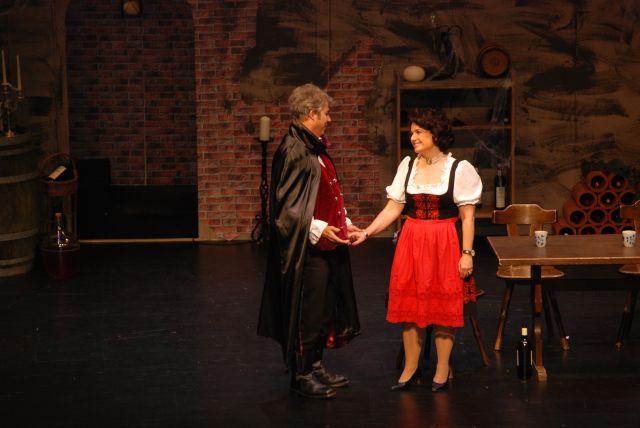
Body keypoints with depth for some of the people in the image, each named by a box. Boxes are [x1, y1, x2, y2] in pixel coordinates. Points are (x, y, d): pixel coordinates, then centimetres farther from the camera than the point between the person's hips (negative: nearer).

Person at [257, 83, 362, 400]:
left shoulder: (314, 148, 13)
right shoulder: (294, 150, -17)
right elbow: (287, 204, -20)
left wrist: (344, 224, 15)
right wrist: (319, 229, -22)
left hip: (326, 246, 10)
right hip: (307, 248, -10)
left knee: (324, 309, 15)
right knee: (308, 311, -2)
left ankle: (315, 366, 24)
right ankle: (302, 375, 7)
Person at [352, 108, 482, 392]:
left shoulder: (459, 169, -5)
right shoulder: (407, 166, 5)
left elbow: (467, 216, -4)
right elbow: (393, 208, 5)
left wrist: (467, 253, -9)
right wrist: (366, 233, -4)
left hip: (444, 243, -3)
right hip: (411, 242, 4)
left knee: (443, 307, 2)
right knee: (410, 306, 6)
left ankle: (442, 370, 13)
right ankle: (410, 368, 17)